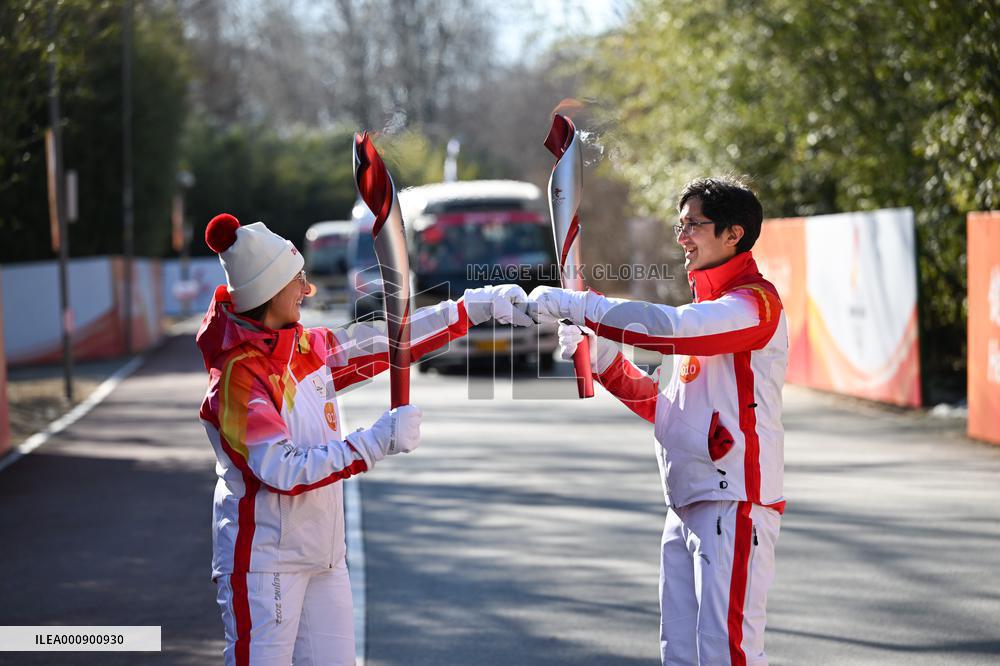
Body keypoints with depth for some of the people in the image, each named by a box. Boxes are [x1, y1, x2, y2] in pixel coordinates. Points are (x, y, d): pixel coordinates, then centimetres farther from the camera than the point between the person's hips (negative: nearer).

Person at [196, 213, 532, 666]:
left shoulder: (306, 348, 5)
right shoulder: (239, 376, -18)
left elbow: (388, 342, 14)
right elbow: (285, 471, -23)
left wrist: (475, 308, 14)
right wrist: (378, 442, -25)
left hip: (324, 557, 8)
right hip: (264, 562, -8)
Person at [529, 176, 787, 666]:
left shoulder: (754, 303, -9)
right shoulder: (707, 308, 22)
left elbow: (668, 327, -26)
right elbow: (667, 409, 20)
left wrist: (575, 304, -21)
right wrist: (604, 360, 6)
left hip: (734, 502, -9)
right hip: (687, 504, 9)